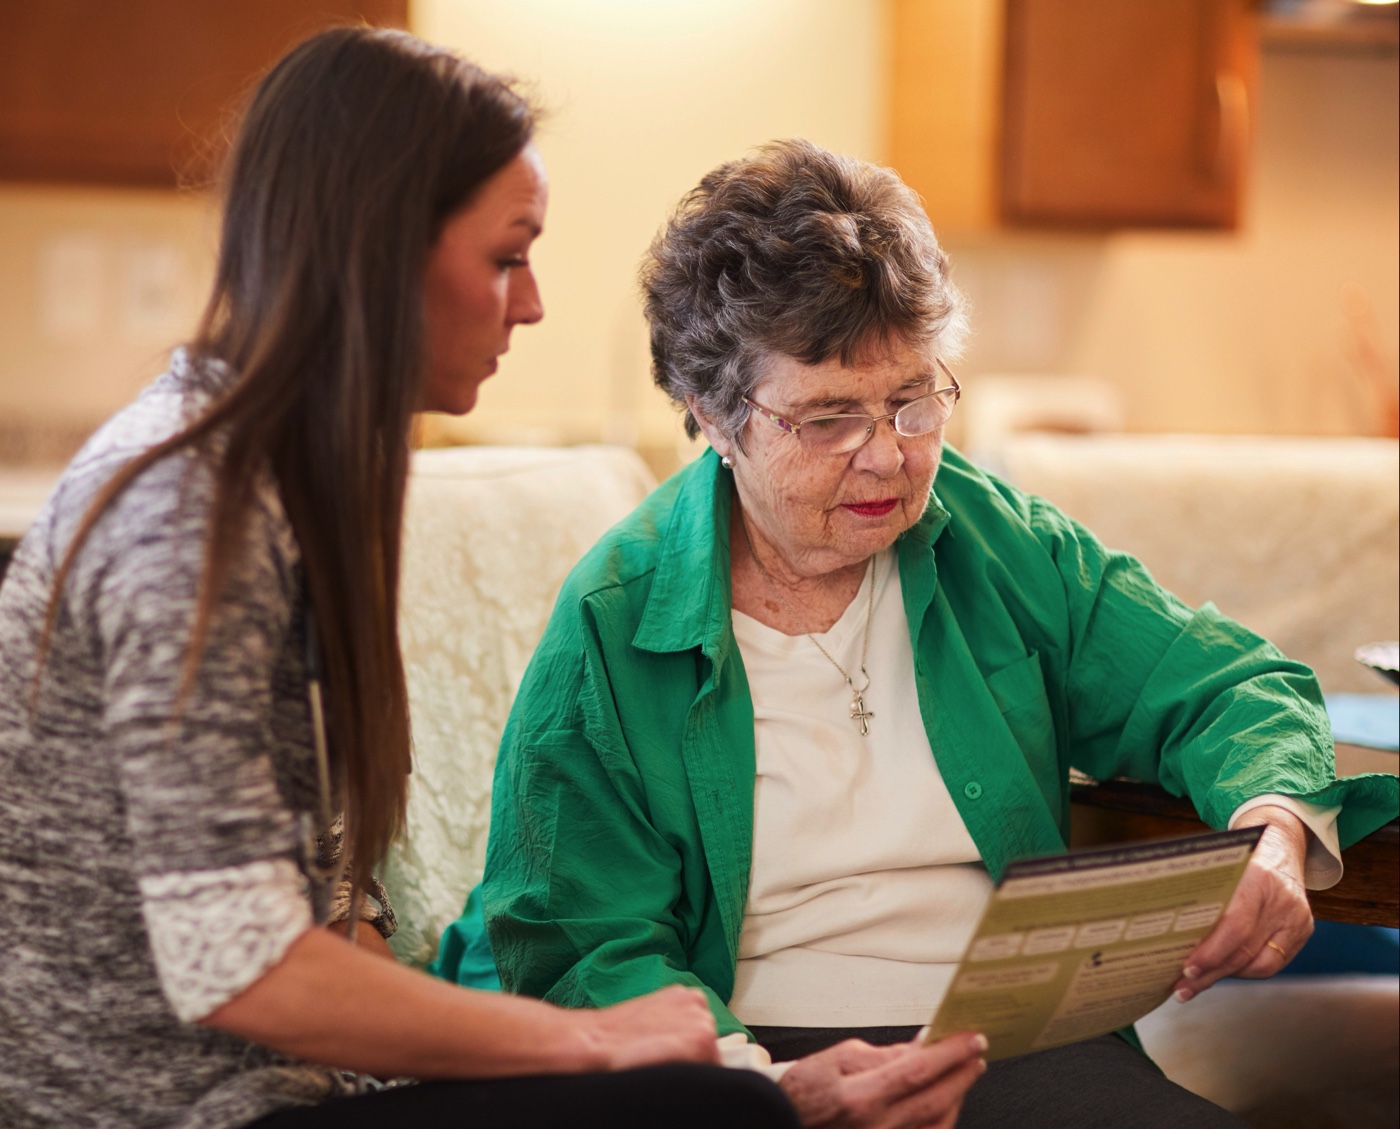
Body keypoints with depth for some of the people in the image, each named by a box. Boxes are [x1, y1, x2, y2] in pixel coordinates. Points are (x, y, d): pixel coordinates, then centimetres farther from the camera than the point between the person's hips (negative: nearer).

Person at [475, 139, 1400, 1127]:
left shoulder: (997, 546, 9)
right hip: (764, 1048, -2)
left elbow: (1233, 690, 14)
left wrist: (1274, 835, -11)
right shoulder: (609, 629, -2)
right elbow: (587, 953, -5)